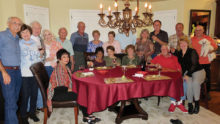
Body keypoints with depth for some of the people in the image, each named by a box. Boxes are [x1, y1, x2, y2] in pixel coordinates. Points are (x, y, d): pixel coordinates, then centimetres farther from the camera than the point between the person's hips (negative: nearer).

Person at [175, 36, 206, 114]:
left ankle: (197, 104, -20)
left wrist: (188, 75, -22)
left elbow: (194, 65, -13)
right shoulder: (178, 53, 10)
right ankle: (190, 104, -18)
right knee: (189, 83, -30)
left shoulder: (192, 51, -6)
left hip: (198, 71, -3)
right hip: (186, 72, 3)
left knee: (195, 82, -34)